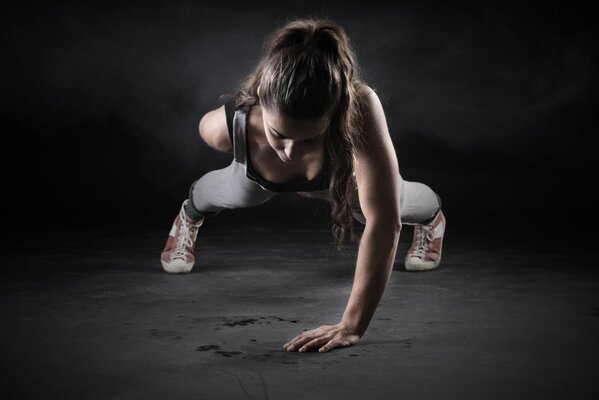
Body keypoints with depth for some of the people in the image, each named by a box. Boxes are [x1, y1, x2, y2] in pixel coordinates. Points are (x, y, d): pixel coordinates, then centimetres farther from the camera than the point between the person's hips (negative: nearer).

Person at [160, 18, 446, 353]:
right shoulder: (227, 125, -44)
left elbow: (384, 222, -52)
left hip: (343, 171, -1)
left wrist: (353, 326, -54)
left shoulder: (361, 109, -53)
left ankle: (431, 216, 60)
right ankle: (190, 215, 65)